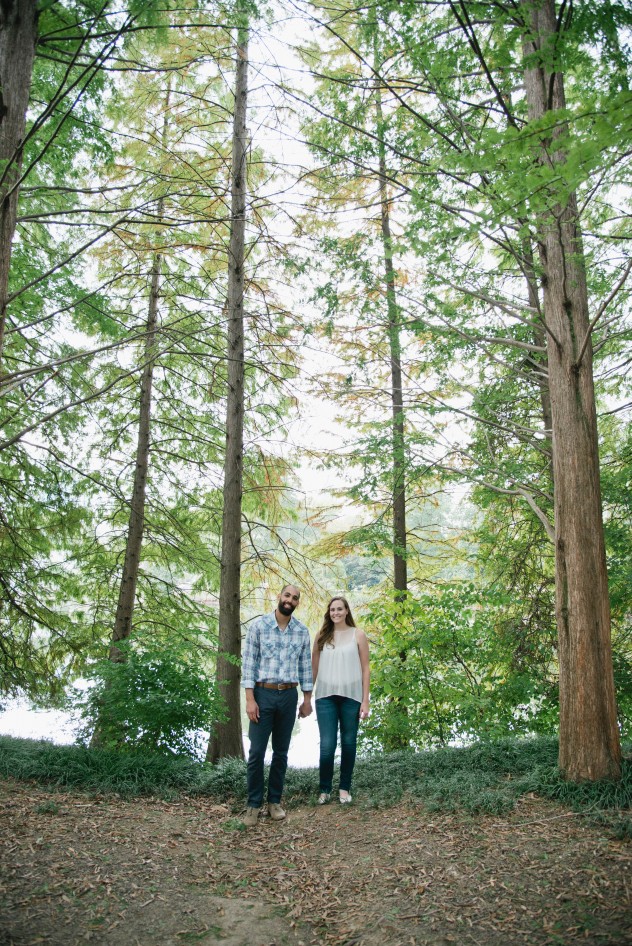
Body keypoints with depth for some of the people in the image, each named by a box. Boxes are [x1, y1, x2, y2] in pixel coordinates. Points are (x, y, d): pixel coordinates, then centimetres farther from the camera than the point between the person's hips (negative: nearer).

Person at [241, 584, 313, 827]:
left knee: (281, 752, 10)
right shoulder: (258, 626, -5)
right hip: (262, 694, -3)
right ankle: (253, 804, 11)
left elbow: (305, 666, 11)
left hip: (289, 696, 3)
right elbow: (248, 663, -6)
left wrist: (307, 699, 9)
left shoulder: (302, 632, 5)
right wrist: (250, 699, -11)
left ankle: (274, 800, 22)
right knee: (257, 752, -1)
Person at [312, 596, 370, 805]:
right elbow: (313, 668, 11)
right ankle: (324, 789, 12)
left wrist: (365, 700, -2)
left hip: (351, 696, -1)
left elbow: (365, 669, 2)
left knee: (348, 743, 7)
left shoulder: (358, 635, 2)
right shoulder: (322, 635, 7)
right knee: (327, 745, -4)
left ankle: (345, 789, 21)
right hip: (326, 696, 1)